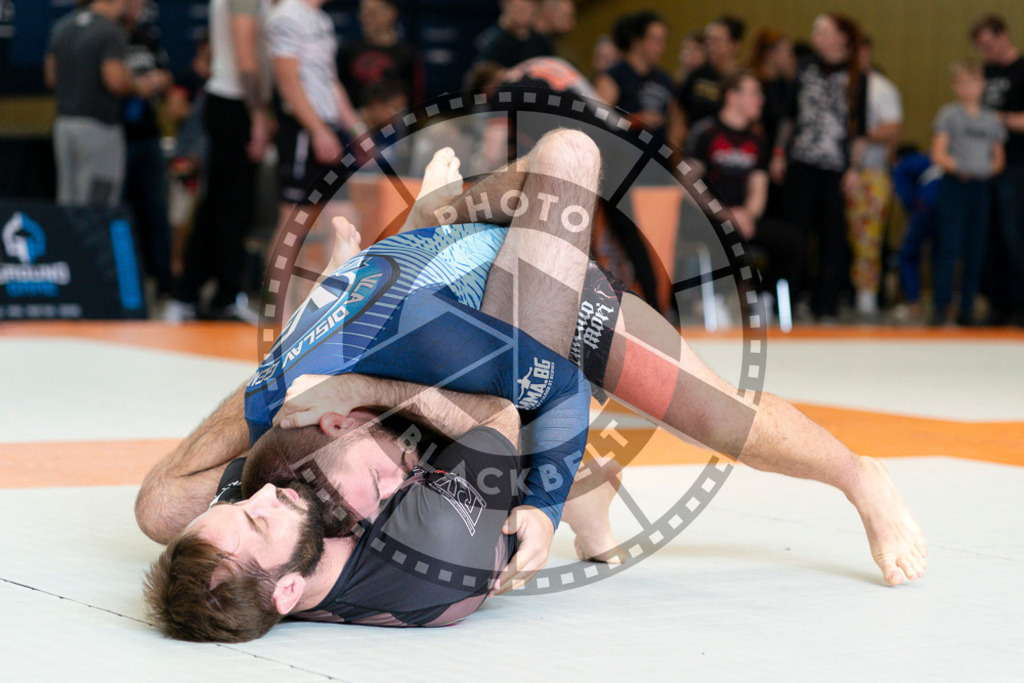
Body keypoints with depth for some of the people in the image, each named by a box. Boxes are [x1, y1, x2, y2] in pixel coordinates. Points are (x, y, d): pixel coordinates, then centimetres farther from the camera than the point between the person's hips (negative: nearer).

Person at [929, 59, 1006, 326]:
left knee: (976, 251, 3)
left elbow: (999, 158, 17)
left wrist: (990, 169, -2)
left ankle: (967, 309, 9)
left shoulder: (992, 120, 12)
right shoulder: (949, 114, 2)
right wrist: (958, 167, -15)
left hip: (981, 186, 4)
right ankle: (941, 305, -7)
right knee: (950, 246, -10)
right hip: (954, 184, -4)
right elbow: (938, 154, -3)